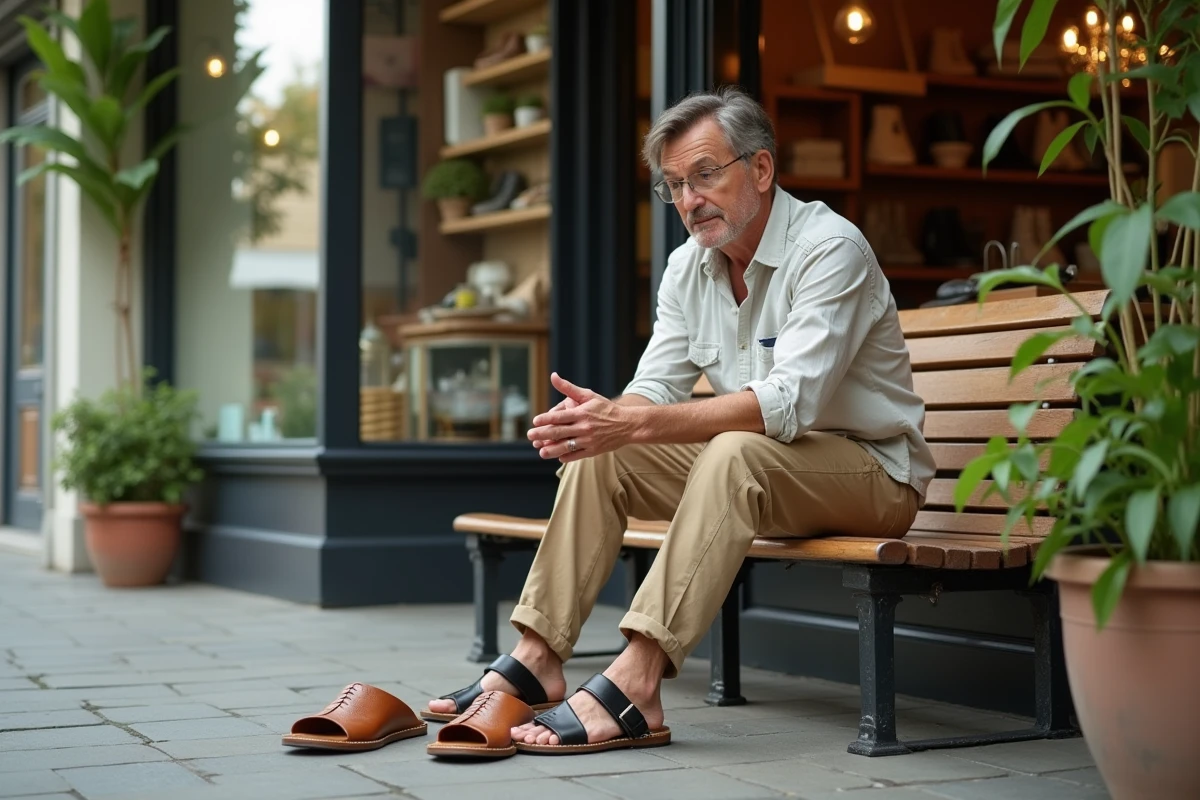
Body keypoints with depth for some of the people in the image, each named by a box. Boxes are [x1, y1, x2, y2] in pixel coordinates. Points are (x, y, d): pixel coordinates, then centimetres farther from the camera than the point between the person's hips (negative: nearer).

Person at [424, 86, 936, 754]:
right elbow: (656, 390, 0)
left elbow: (788, 402, -31)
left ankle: (635, 686, -42)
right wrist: (607, 415, -25)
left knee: (735, 452, -36)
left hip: (872, 469, -7)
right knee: (601, 451, -8)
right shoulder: (690, 266, 5)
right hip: (756, 470, 8)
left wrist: (639, 423, -38)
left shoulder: (830, 248, -19)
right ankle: (537, 658, -10)